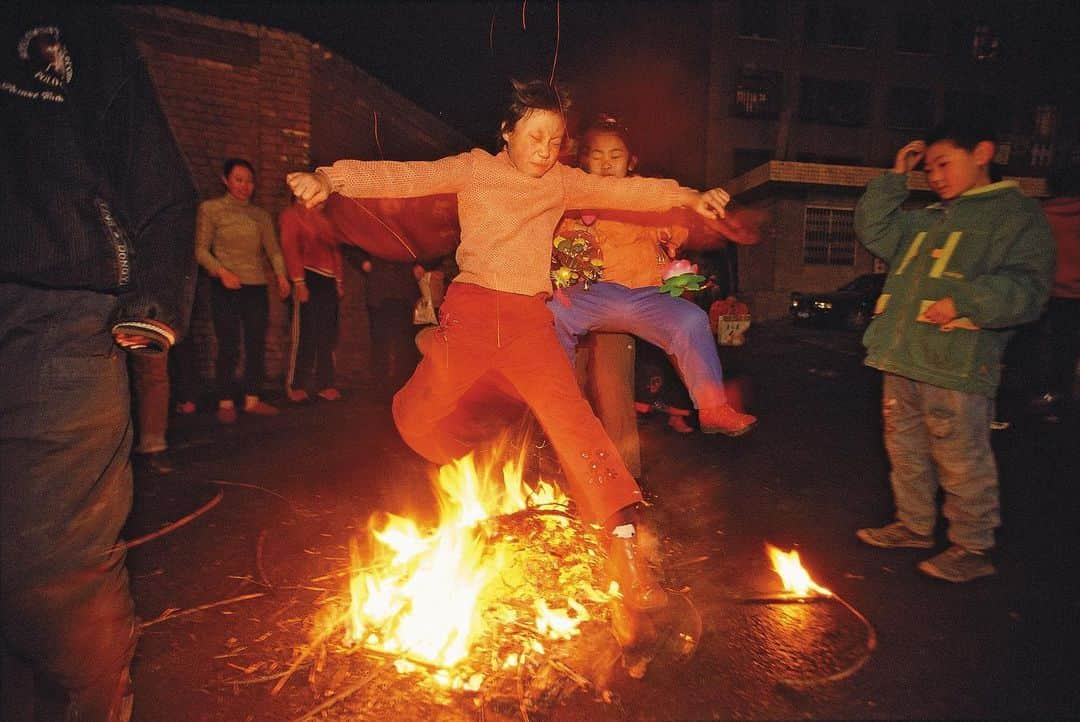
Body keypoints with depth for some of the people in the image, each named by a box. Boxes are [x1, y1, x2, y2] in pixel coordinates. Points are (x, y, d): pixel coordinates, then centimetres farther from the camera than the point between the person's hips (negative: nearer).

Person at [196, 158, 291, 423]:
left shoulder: (261, 215, 14)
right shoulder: (210, 209, 2)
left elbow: (273, 249, 8)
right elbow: (201, 249, -2)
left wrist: (281, 275, -8)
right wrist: (221, 271, -18)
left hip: (256, 286, 4)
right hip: (226, 287, -4)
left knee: (257, 344, 4)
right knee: (228, 346, -5)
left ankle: (252, 399, 12)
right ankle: (225, 403, 4)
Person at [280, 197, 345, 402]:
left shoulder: (325, 218, 20)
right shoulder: (292, 215, 2)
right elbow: (290, 248, -7)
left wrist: (339, 281, 10)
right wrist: (299, 282, -16)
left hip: (328, 281, 6)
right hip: (308, 278, -6)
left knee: (327, 335, 5)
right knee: (304, 333, -6)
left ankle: (324, 384, 11)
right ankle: (296, 385, 2)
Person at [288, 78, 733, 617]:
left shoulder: (563, 182, 12)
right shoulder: (474, 169, 6)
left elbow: (624, 190, 6)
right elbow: (406, 177, -5)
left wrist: (687, 196, -7)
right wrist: (332, 178, -19)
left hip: (529, 319, 0)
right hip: (470, 310, 1)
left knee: (568, 413, -20)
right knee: (414, 416, 6)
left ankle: (625, 549, -22)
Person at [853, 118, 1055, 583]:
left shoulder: (1017, 214, 0)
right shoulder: (928, 220, 22)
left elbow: (1025, 288, -9)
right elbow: (872, 229, 23)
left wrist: (962, 302, -23)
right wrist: (896, 176, 20)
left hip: (955, 367, -8)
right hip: (902, 360, 8)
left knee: (961, 462, -1)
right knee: (905, 449, 16)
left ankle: (973, 548, 15)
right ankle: (914, 526, 31)